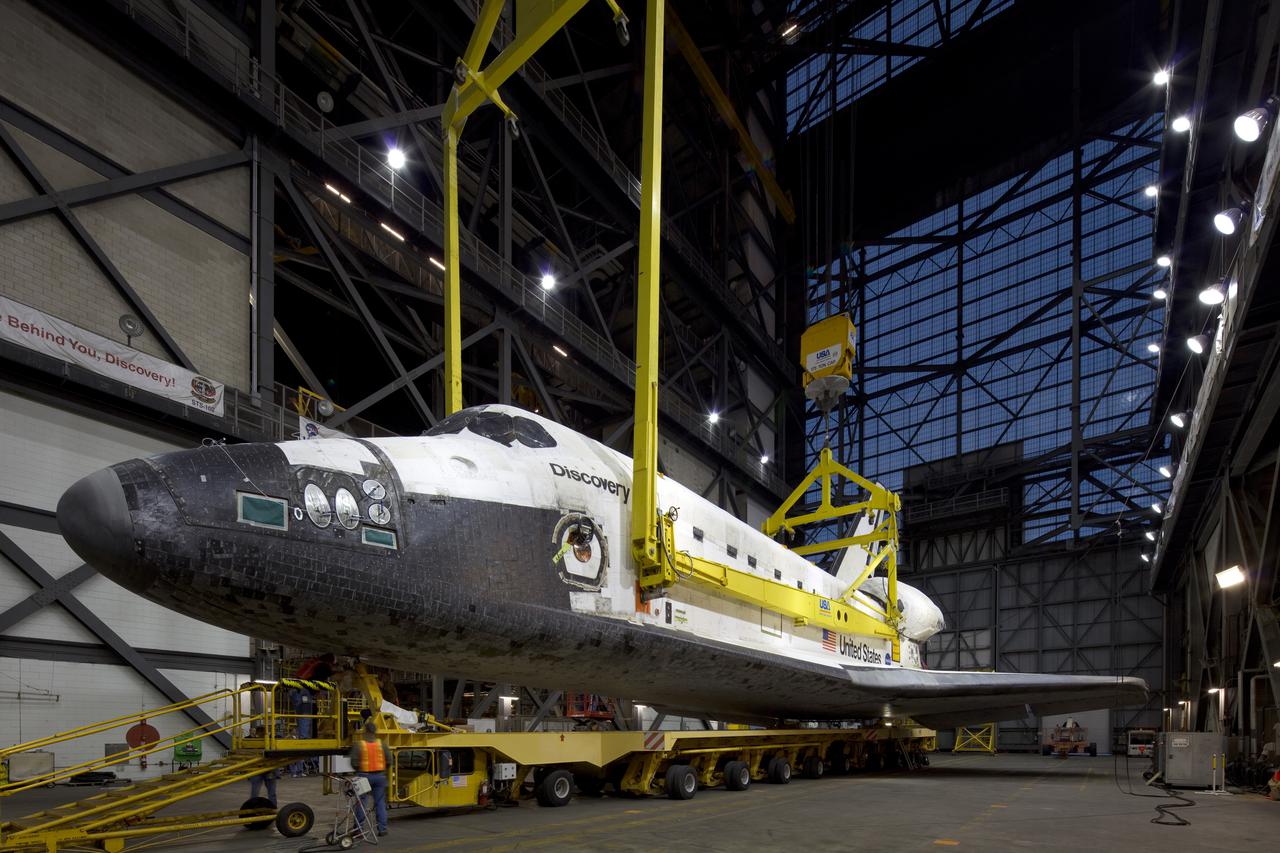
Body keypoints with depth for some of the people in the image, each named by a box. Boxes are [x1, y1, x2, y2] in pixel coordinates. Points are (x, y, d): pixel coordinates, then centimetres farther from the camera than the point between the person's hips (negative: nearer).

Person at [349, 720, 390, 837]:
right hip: (380, 776, 2)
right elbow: (389, 760, -2)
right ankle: (382, 829, 11)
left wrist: (358, 770, 10)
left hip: (365, 775, -2)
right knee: (380, 803, 9)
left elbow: (354, 762, -11)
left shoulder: (358, 745, -10)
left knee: (362, 801, 8)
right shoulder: (382, 744, -3)